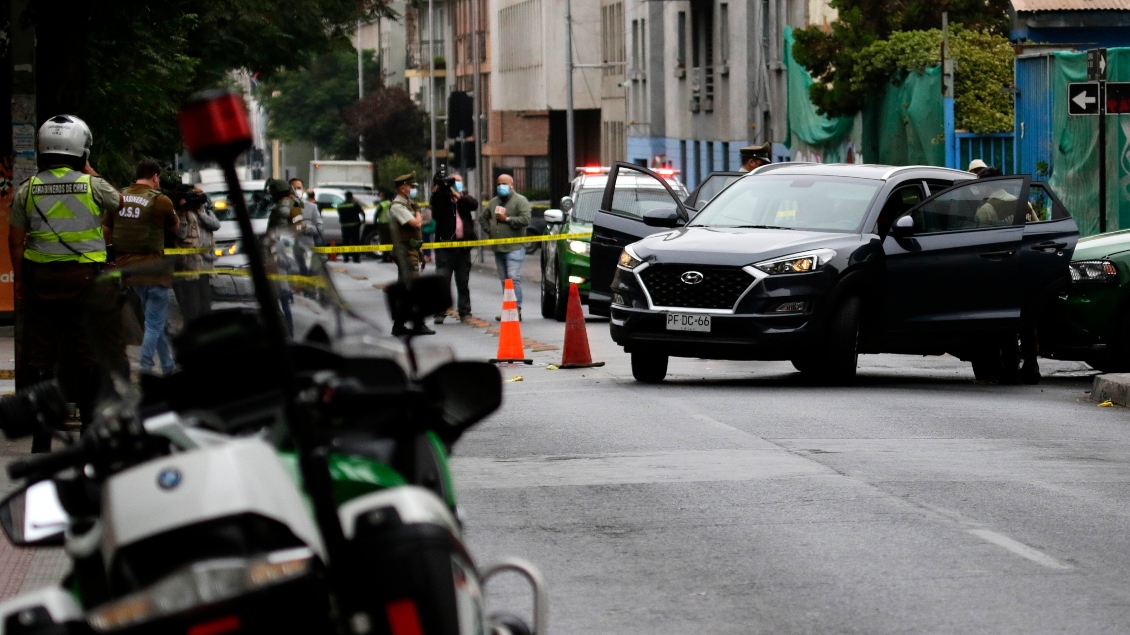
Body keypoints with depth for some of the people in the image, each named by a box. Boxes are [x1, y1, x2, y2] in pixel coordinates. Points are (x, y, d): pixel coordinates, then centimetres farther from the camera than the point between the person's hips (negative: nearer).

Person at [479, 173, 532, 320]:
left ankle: (516, 309, -16)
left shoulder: (520, 201, -4)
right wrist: (489, 230, 16)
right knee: (504, 280, 9)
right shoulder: (494, 202, 17)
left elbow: (525, 220, -17)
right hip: (498, 248, 7)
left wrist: (507, 219, -12)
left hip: (514, 248, -7)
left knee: (513, 279, -14)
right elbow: (482, 217, 30)